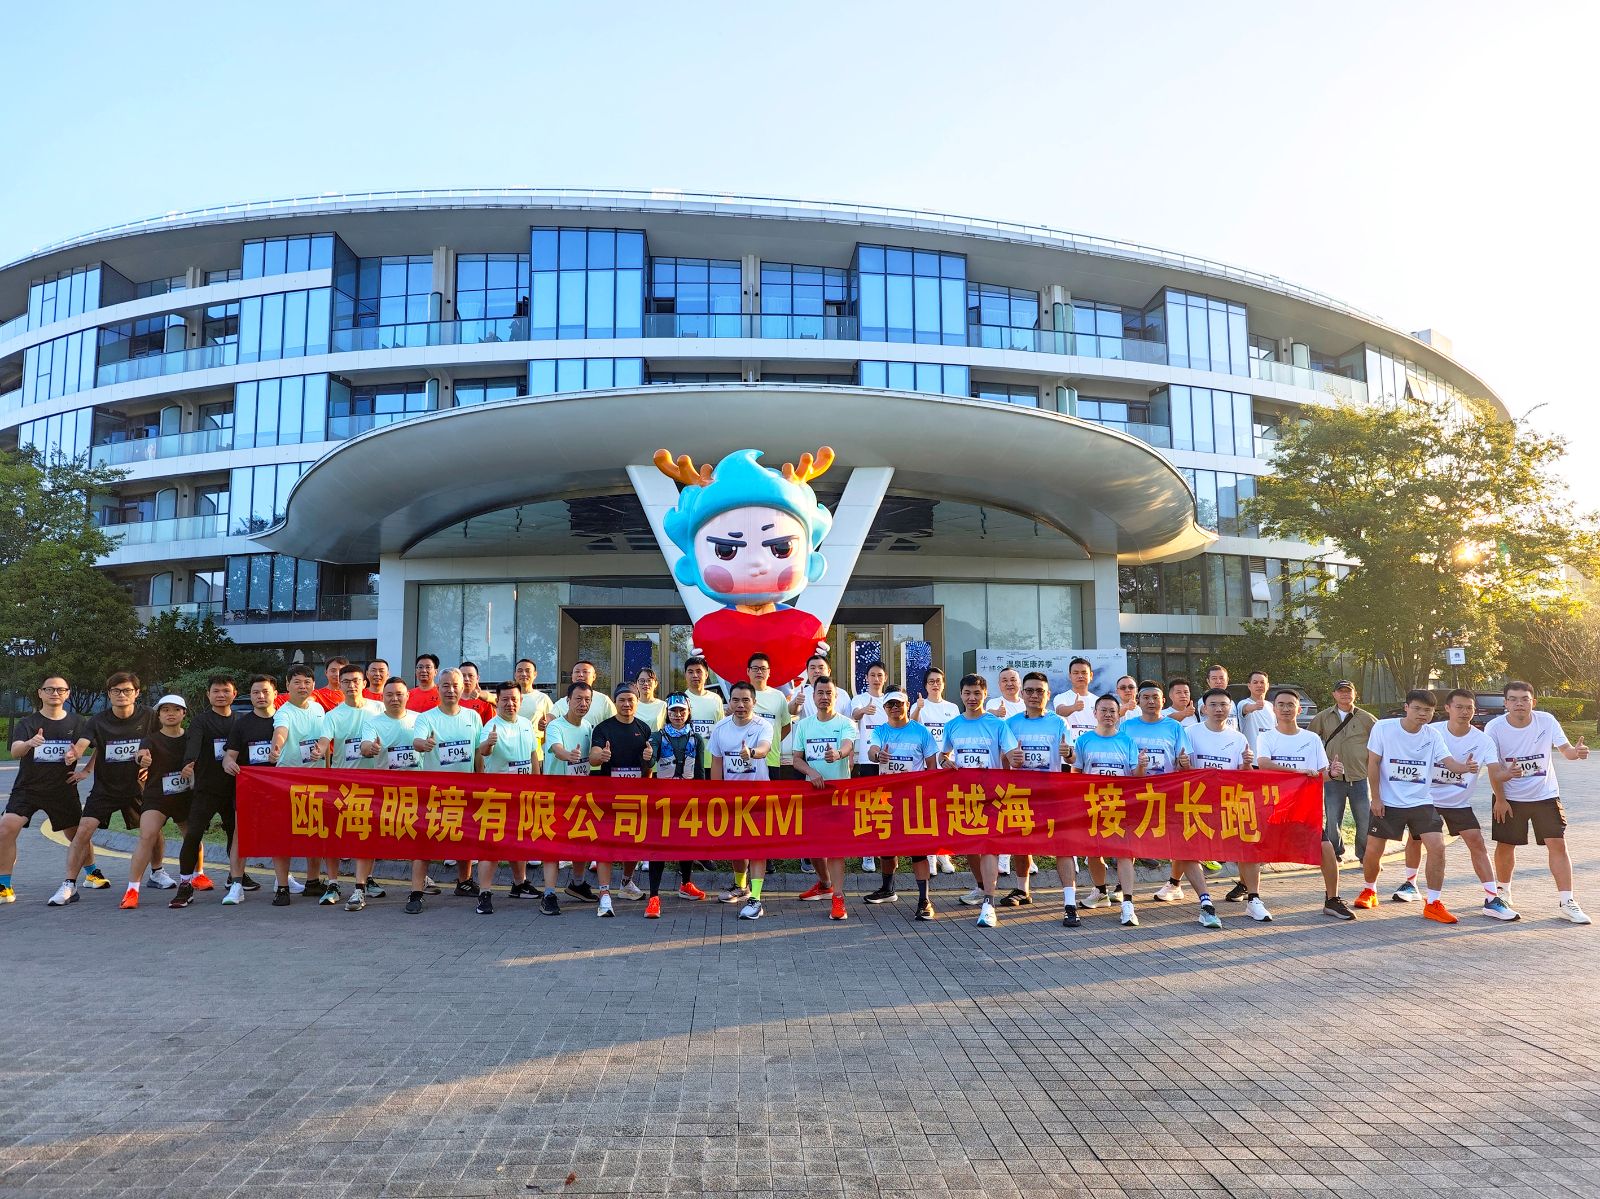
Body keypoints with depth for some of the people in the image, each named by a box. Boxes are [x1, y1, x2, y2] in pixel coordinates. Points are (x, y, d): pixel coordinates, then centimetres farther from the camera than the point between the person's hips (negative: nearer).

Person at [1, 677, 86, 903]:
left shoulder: (76, 722, 4)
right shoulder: (26, 723, -3)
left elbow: (79, 750, 1)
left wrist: (73, 754, -24)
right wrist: (29, 743, -41)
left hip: (63, 789, 2)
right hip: (27, 789, -2)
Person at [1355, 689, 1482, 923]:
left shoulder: (1432, 735, -1)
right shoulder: (1383, 728, -9)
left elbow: (1449, 761, -13)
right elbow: (1373, 763, -5)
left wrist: (1465, 767, -37)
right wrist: (1376, 798, -8)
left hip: (1422, 803, 2)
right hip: (1387, 803, -2)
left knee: (1437, 847, -13)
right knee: (1373, 851, 2)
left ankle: (1433, 904, 0)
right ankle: (1369, 891, 29)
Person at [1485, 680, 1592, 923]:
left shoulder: (1547, 721, -10)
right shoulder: (1494, 727, -15)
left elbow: (1565, 750, -12)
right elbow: (1493, 771, -12)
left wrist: (1576, 752, -36)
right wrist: (1507, 774, -35)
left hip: (1546, 795, 1)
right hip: (1510, 798, -1)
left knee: (1557, 844, -8)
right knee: (1505, 846, 6)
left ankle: (1566, 903, -1)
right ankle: (1504, 892, 30)